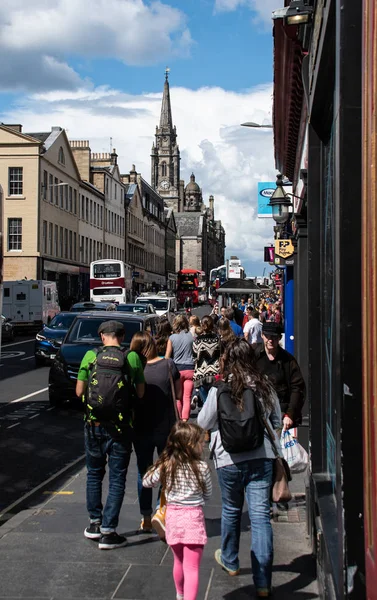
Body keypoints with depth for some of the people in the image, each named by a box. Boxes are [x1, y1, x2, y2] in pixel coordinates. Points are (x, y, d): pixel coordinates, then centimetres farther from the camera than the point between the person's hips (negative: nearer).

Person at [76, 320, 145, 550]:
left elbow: (79, 391, 0)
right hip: (121, 425, -2)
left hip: (94, 424, 2)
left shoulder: (90, 356, -4)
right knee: (117, 478, 6)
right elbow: (140, 393, -3)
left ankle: (95, 523, 29)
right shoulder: (132, 358, -7)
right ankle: (108, 531, 6)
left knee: (94, 473, 20)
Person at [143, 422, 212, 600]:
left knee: (179, 562, 25)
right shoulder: (202, 467, -12)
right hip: (193, 518, -4)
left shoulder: (165, 466, -5)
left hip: (172, 516, 4)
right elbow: (207, 495, 2)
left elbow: (146, 482, 11)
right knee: (192, 568, 0)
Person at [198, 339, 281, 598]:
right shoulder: (265, 387, -1)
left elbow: (203, 424, 0)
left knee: (231, 510, 20)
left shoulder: (220, 390, -10)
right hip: (262, 457, 1)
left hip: (230, 459, -1)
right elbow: (277, 422, 11)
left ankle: (230, 561, 41)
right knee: (261, 515, 0)